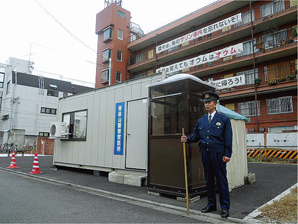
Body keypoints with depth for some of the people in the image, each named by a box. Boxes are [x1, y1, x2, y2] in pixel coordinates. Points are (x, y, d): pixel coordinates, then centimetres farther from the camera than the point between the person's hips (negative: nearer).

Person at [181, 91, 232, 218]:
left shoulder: (224, 119, -1)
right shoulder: (201, 120, 11)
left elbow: (228, 138, -4)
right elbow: (195, 135, 11)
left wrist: (227, 154, -10)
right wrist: (187, 139, -10)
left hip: (218, 154, -4)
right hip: (205, 154, 5)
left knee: (221, 180, 2)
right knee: (209, 179, 13)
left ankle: (225, 207, 15)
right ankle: (211, 204, 27)